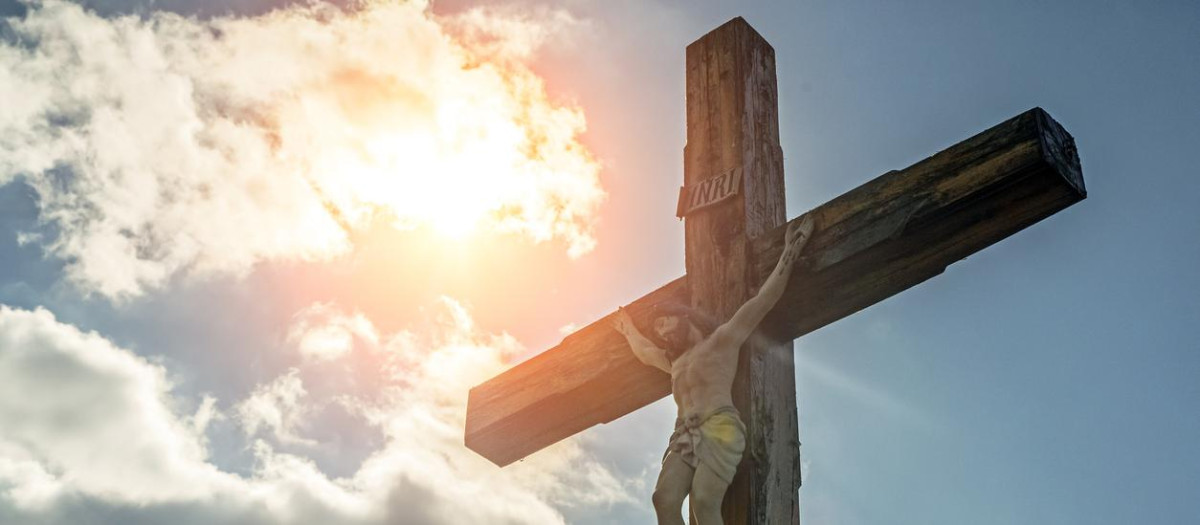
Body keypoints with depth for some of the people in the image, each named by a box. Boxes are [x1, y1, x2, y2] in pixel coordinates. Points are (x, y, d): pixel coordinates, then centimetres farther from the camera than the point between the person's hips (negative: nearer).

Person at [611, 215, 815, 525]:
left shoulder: (722, 340, 15)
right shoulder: (675, 362, 36)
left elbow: (763, 300, 10)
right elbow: (645, 352, 56)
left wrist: (789, 253, 10)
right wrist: (629, 330, 69)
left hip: (720, 428, -6)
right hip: (685, 435, 6)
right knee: (665, 499, -22)